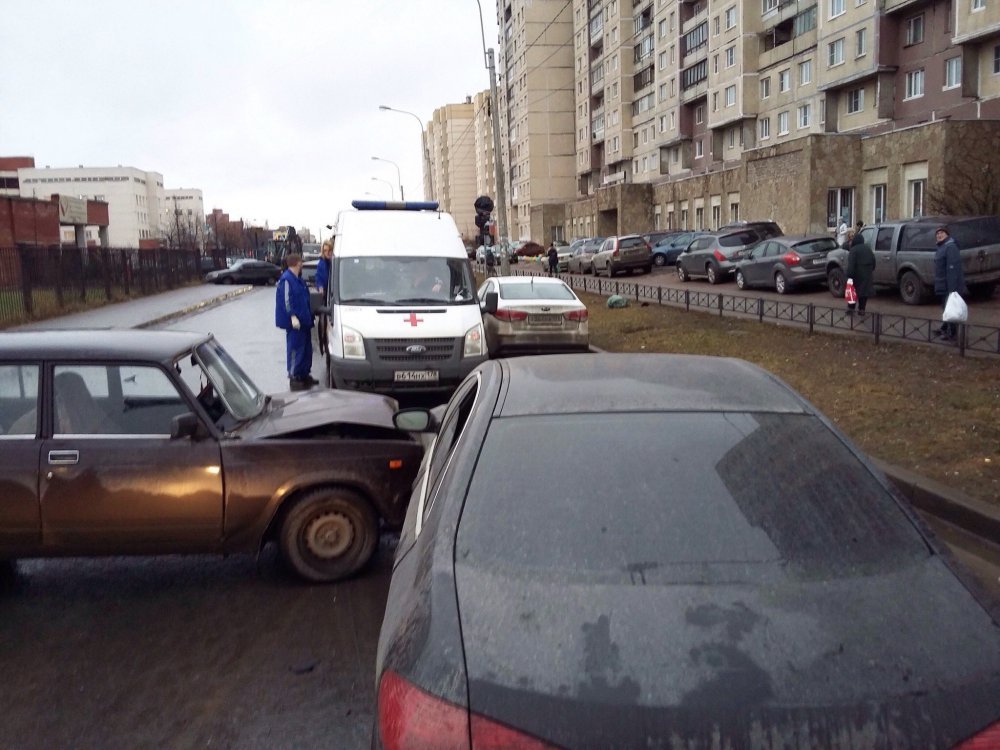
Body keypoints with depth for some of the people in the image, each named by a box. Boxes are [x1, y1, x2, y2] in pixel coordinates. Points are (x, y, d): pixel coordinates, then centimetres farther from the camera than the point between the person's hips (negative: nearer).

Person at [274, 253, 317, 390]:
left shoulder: (298, 278, 14)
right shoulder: (286, 279, -15)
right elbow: (286, 300, -18)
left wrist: (308, 316, 24)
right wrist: (293, 316, -24)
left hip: (303, 320, 10)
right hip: (294, 321, -10)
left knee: (306, 348, 14)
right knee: (295, 348, -6)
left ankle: (304, 375, 25)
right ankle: (294, 378, 1)